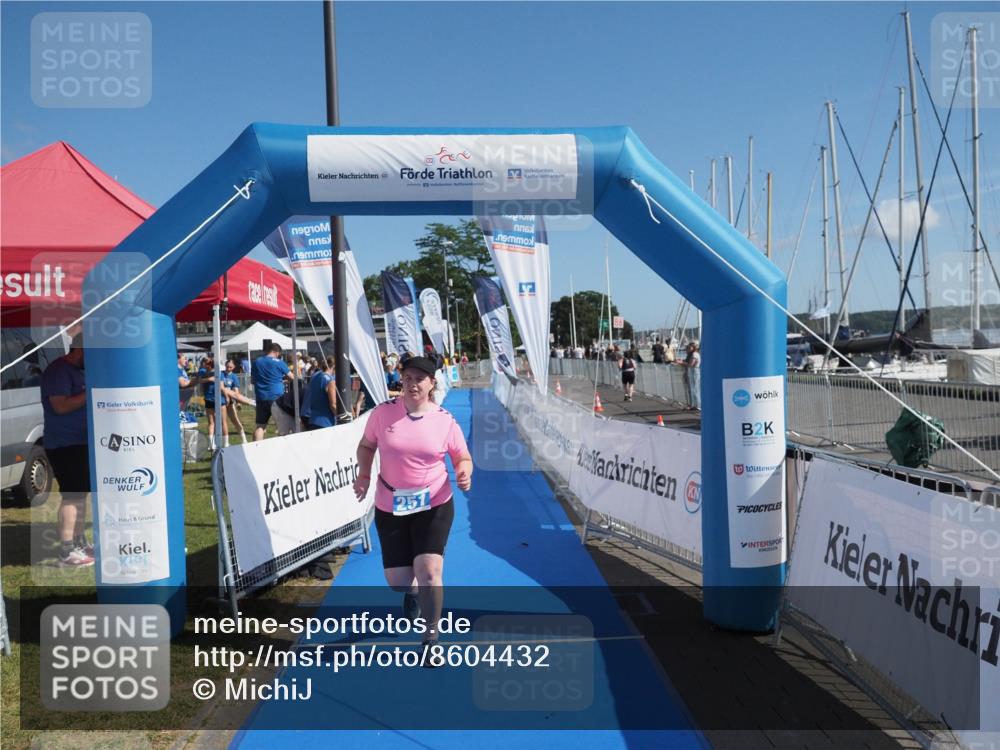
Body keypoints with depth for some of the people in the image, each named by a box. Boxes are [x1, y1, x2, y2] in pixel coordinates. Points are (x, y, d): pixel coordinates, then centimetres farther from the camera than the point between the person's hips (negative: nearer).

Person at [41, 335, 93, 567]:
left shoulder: (78, 370, 15)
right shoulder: (58, 371, -15)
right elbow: (61, 406, -25)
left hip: (80, 442, 10)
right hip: (64, 444, -10)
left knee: (81, 493, 16)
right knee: (72, 496, -11)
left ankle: (79, 543, 28)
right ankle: (66, 553, -8)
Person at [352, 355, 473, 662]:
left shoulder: (444, 420, -8)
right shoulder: (382, 412, -6)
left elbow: (463, 458, 3)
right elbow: (366, 445, 9)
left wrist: (464, 472, -20)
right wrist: (364, 475, -8)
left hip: (434, 505, -2)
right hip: (390, 507, 2)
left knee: (428, 572, -16)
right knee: (397, 581, 6)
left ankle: (431, 636, 8)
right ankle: (412, 591, 48)